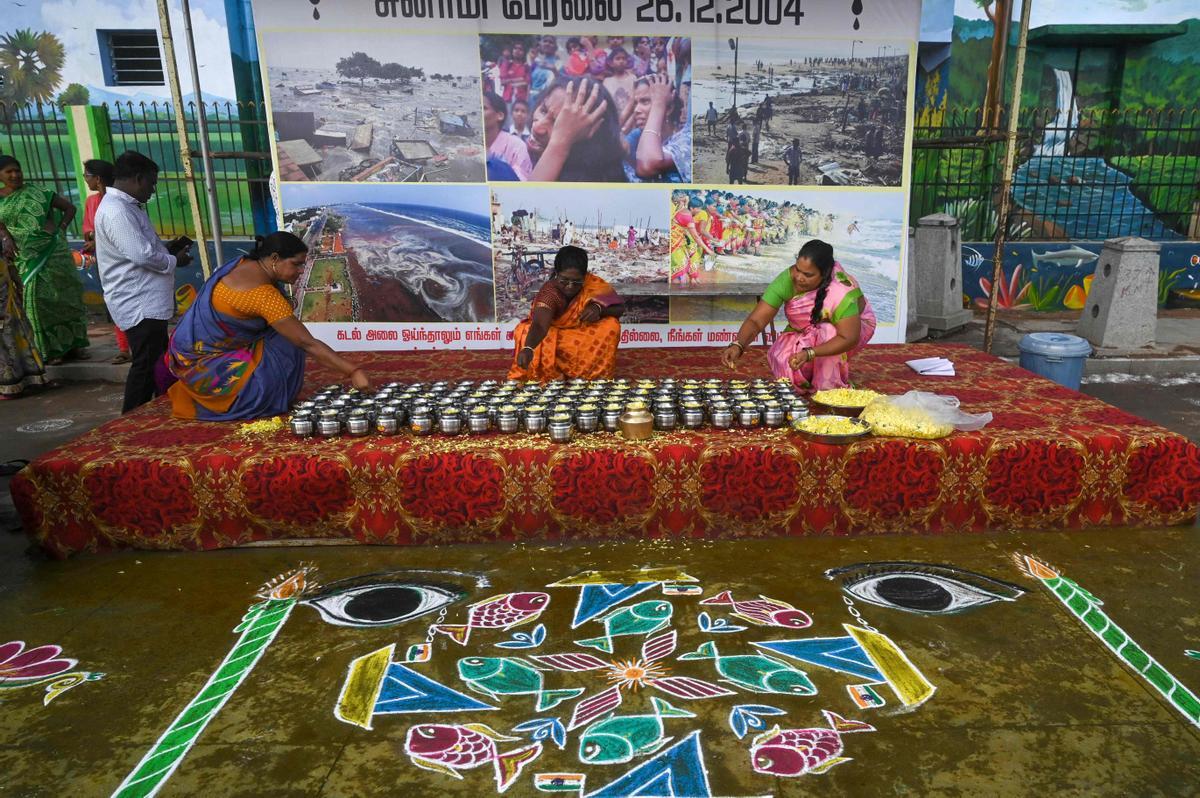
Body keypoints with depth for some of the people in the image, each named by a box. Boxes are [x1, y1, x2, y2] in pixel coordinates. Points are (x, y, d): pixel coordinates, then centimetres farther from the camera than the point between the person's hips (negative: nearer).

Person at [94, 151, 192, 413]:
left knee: (159, 359, 19)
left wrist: (168, 248, 10)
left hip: (148, 302, 11)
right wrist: (174, 260, -10)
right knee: (145, 365, -5)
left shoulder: (127, 207, 15)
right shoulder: (116, 210, -19)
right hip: (139, 305, -11)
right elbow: (142, 255, -27)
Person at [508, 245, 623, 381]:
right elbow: (539, 325, -47)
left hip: (581, 338, 3)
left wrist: (598, 308, -32)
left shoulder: (593, 284, -18)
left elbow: (620, 308, -11)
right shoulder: (550, 292, -31)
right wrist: (527, 348, -67)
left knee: (610, 325, -22)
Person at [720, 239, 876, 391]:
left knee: (828, 330, -35)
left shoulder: (842, 290, -35)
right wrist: (737, 345, -48)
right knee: (782, 358, -23)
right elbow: (756, 320, -30)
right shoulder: (786, 280, -28)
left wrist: (809, 353, -48)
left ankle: (828, 389, -15)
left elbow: (849, 339, -35)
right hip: (805, 333, 3)